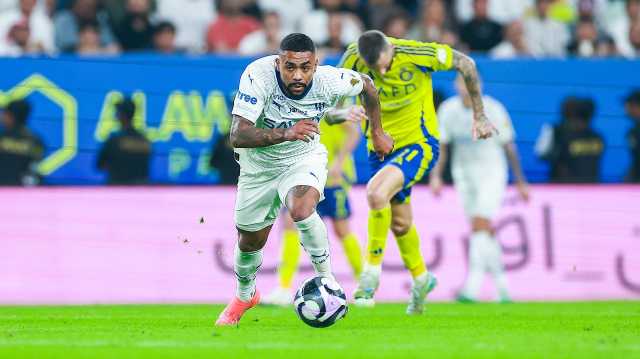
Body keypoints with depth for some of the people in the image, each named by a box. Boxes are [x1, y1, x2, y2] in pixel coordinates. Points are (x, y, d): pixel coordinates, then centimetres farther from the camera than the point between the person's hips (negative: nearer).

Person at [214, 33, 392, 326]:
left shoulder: (329, 81, -27)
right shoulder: (258, 76, -33)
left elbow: (366, 84, -3)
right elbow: (238, 136, -40)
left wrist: (377, 132, 7)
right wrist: (286, 133, -52)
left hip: (304, 159, -1)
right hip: (259, 163, 1)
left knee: (301, 208, -34)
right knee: (249, 242, 16)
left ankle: (325, 278, -12)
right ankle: (244, 296, 49)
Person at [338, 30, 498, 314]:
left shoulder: (418, 54, -24)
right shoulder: (353, 58, -15)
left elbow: (466, 64, -7)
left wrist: (479, 115, 0)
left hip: (419, 143, -5)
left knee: (376, 192, -28)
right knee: (399, 223, 13)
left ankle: (371, 273, -14)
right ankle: (420, 278, 40)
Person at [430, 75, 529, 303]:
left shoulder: (493, 110, -10)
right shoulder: (448, 110, -2)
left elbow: (508, 147, -2)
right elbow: (441, 146, 4)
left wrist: (520, 182, 4)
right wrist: (436, 175, -9)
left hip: (492, 175, -4)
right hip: (464, 175, 4)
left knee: (480, 227, -18)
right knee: (486, 233, 6)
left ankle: (471, 288, -25)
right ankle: (502, 286, 19)